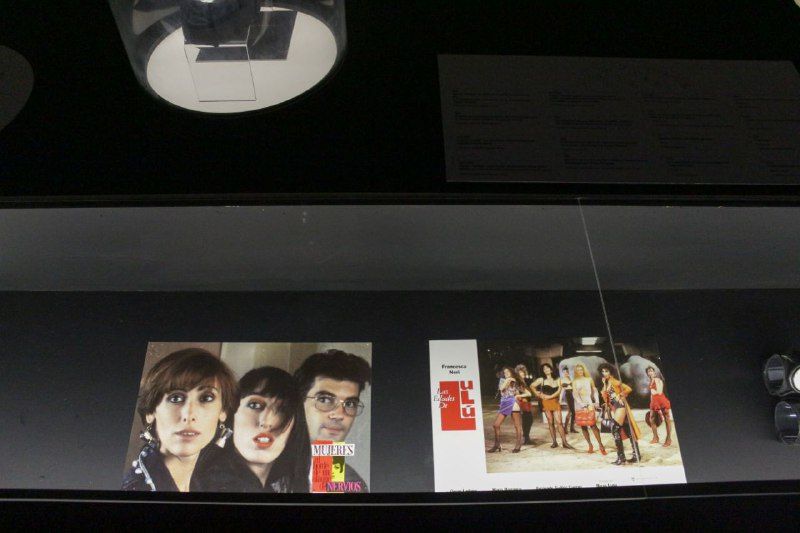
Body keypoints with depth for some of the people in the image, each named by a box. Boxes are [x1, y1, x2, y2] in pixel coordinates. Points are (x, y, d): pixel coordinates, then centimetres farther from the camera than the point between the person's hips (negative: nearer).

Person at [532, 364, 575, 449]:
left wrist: (550, 396, -13)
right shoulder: (541, 380, 6)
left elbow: (559, 391, -3)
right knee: (551, 423, 0)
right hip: (546, 403, 0)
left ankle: (564, 442, -9)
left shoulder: (557, 380, 9)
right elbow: (532, 386, 6)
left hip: (555, 402, 0)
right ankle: (554, 442, 5)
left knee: (559, 422, -8)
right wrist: (538, 394, -2)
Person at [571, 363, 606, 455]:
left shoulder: (589, 379, 8)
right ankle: (590, 445, 12)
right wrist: (582, 405, -12)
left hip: (589, 404, -2)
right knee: (583, 426, 2)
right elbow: (575, 394, -1)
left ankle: (601, 445, -8)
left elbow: (595, 391, 9)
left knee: (593, 425, -12)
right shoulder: (575, 382, 8)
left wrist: (597, 401, -5)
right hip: (579, 406, 2)